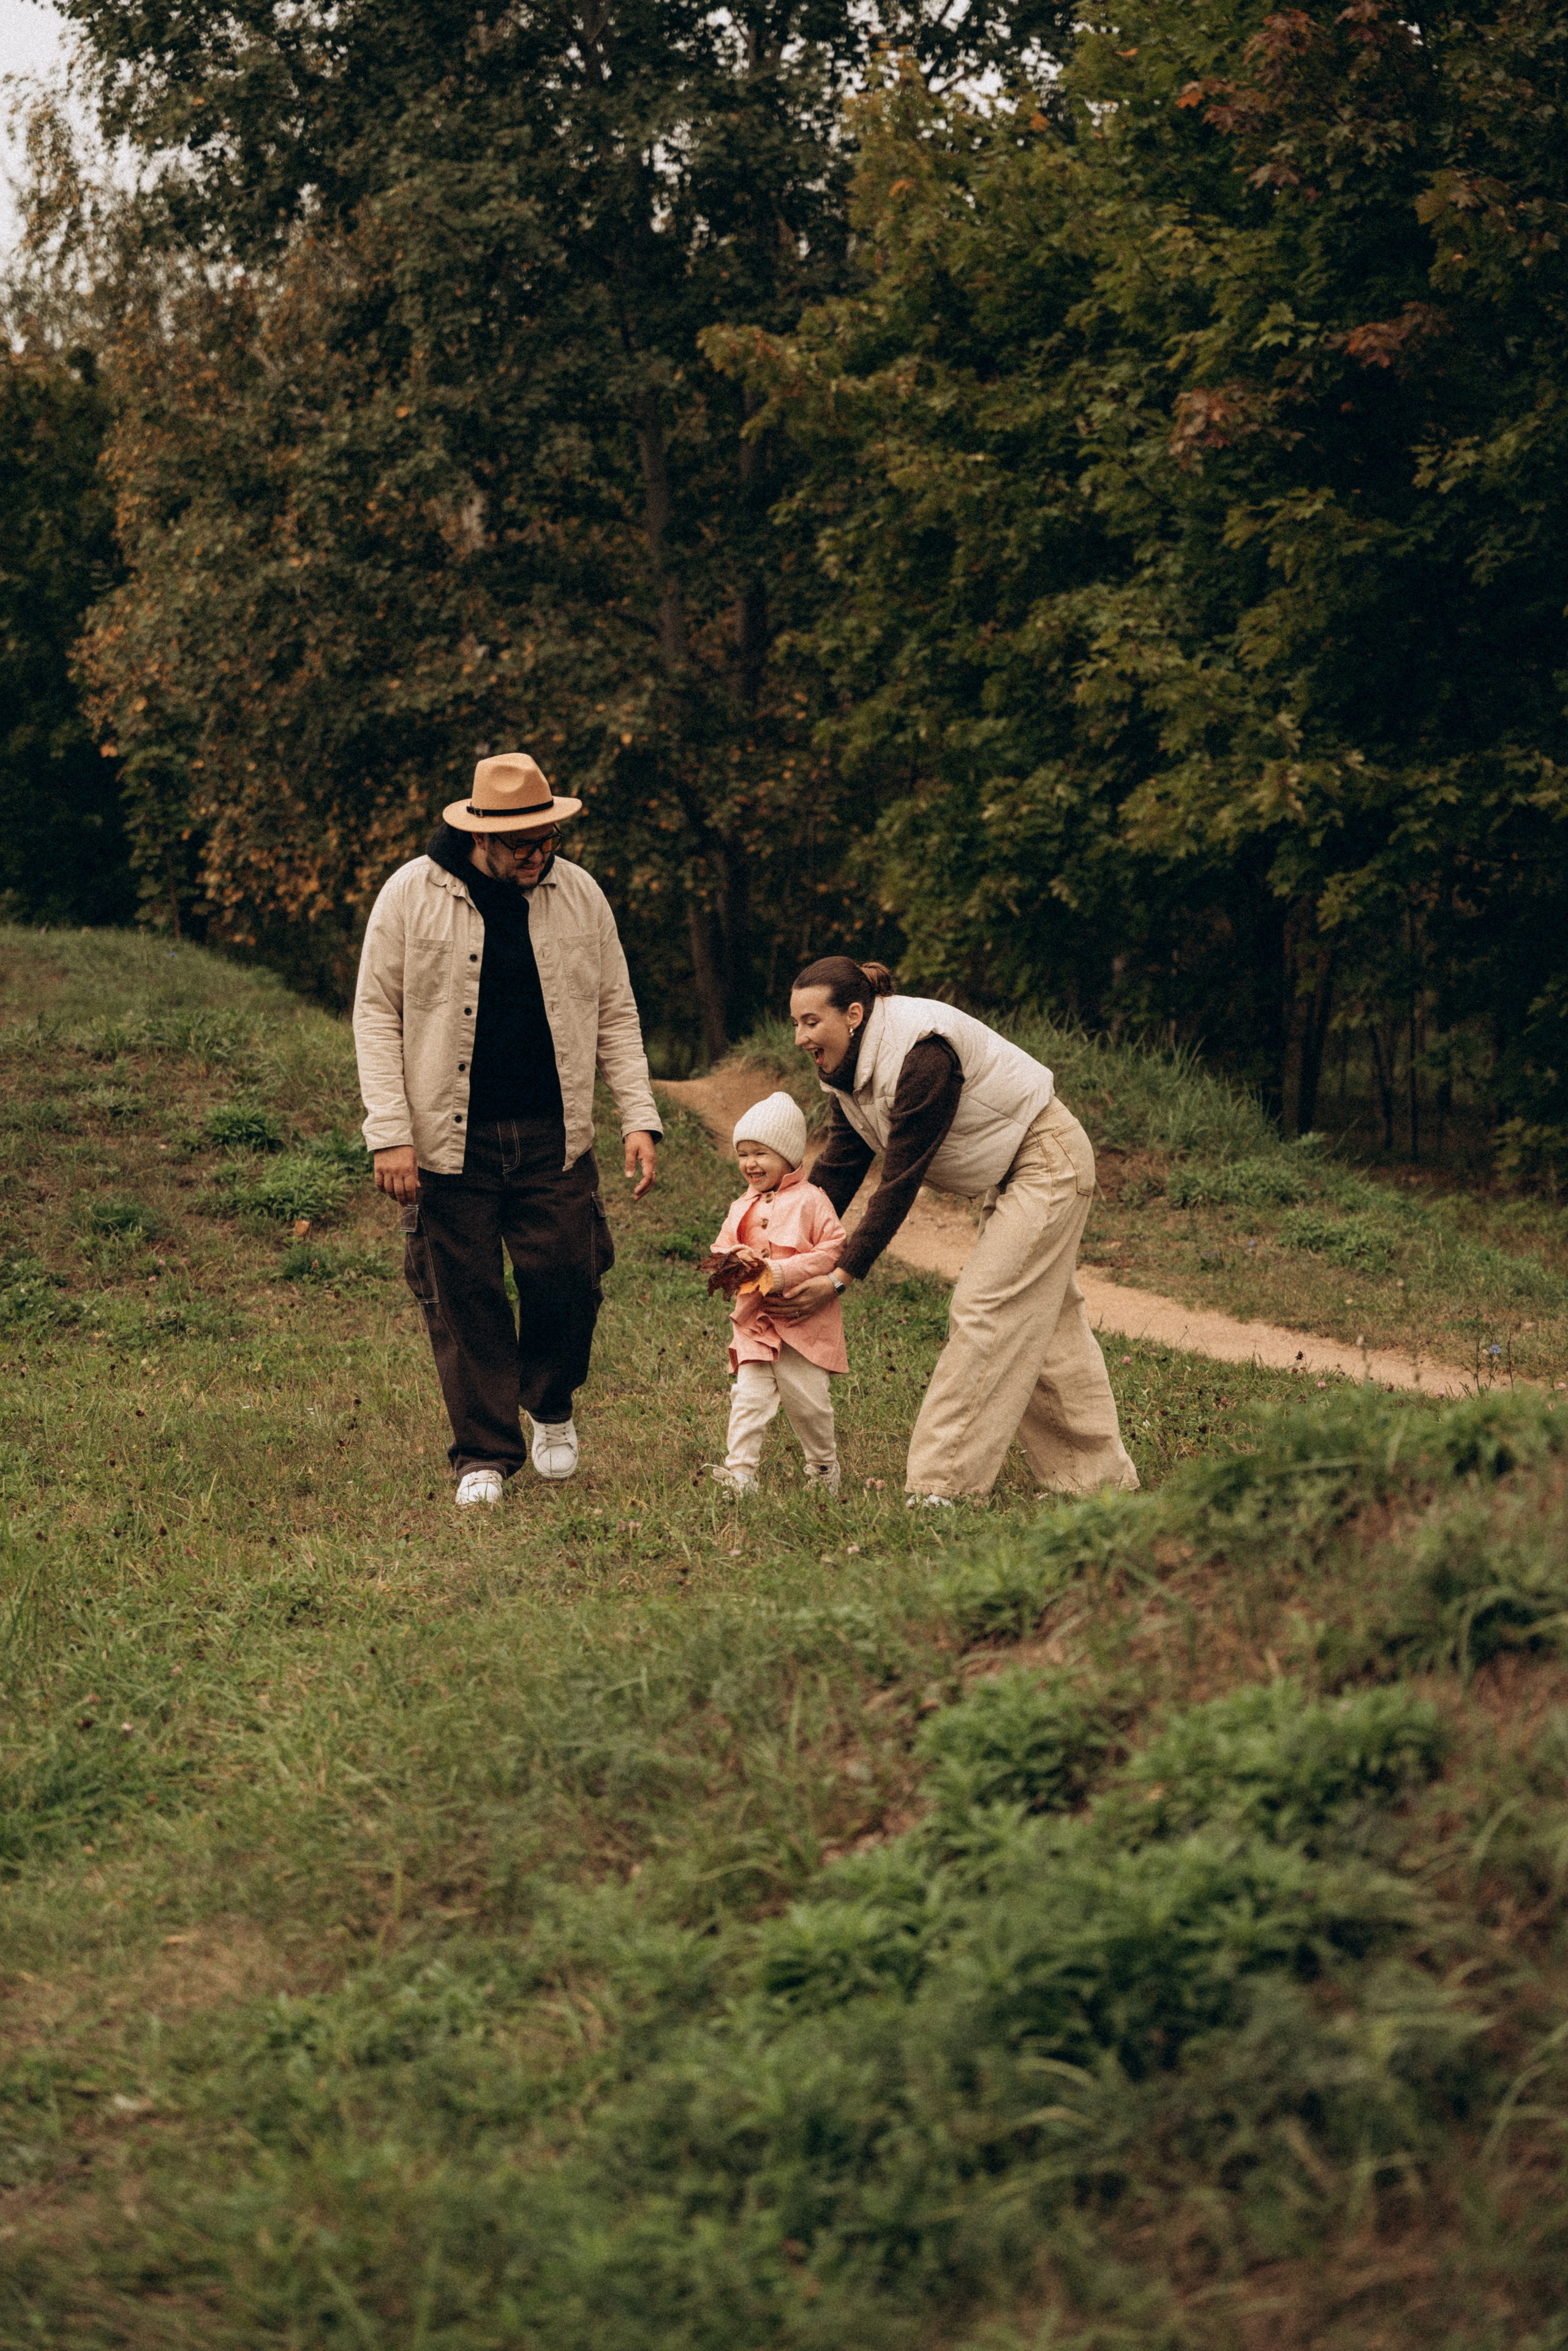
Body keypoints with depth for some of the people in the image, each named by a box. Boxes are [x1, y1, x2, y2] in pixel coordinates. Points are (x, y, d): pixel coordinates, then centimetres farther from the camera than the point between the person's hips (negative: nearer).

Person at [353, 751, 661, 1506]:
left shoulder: (580, 894, 5)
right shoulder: (411, 894, -4)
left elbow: (615, 1014, 12)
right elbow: (376, 1015, -2)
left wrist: (639, 1118, 3)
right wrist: (390, 1133, -9)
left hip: (553, 1136, 2)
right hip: (449, 1139, -2)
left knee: (568, 1279, -4)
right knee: (465, 1301, 0)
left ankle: (551, 1407, 25)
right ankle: (484, 1457, 12)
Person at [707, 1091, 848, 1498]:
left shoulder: (809, 1201, -6)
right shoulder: (742, 1208, 13)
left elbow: (834, 1251, -11)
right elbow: (720, 1250, 16)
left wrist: (782, 1272, -18)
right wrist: (735, 1257, -9)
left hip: (803, 1322, -4)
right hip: (754, 1322, 4)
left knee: (807, 1400, 2)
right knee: (750, 1396, -8)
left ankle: (824, 1467, 23)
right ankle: (741, 1472, -12)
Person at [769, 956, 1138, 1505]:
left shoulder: (923, 1055, -31)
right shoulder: (851, 1067, -2)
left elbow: (900, 1182, -30)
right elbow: (837, 1170, -1)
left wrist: (843, 1276, -28)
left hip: (1049, 1163, -10)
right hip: (1013, 1175, 10)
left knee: (983, 1312, -13)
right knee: (1048, 1325, 13)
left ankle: (943, 1486, -13)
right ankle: (1100, 1479, 21)